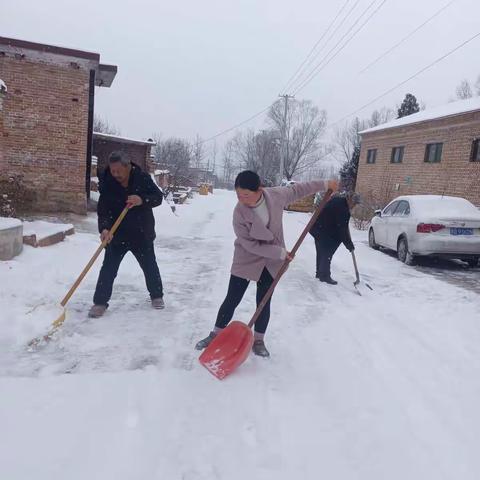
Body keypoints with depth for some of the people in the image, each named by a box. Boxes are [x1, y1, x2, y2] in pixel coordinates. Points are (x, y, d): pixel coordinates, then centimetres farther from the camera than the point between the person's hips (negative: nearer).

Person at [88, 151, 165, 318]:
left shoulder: (142, 178, -11)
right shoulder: (107, 184, -11)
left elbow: (158, 197, -10)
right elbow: (103, 209, -16)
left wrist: (142, 200, -29)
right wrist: (104, 228, -34)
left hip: (141, 234, 1)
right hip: (116, 234, 0)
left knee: (150, 266, 14)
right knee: (108, 269, -3)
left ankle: (157, 295, 34)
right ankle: (100, 302, 10)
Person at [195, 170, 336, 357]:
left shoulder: (276, 194, -17)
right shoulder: (239, 213, -25)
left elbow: (296, 189, 3)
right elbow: (251, 245, -22)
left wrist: (324, 185, 10)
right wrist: (281, 253, -20)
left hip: (272, 261, 2)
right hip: (247, 259, -2)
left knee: (264, 302, 10)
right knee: (232, 299, 5)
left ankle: (258, 340, 25)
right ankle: (216, 334, 23)